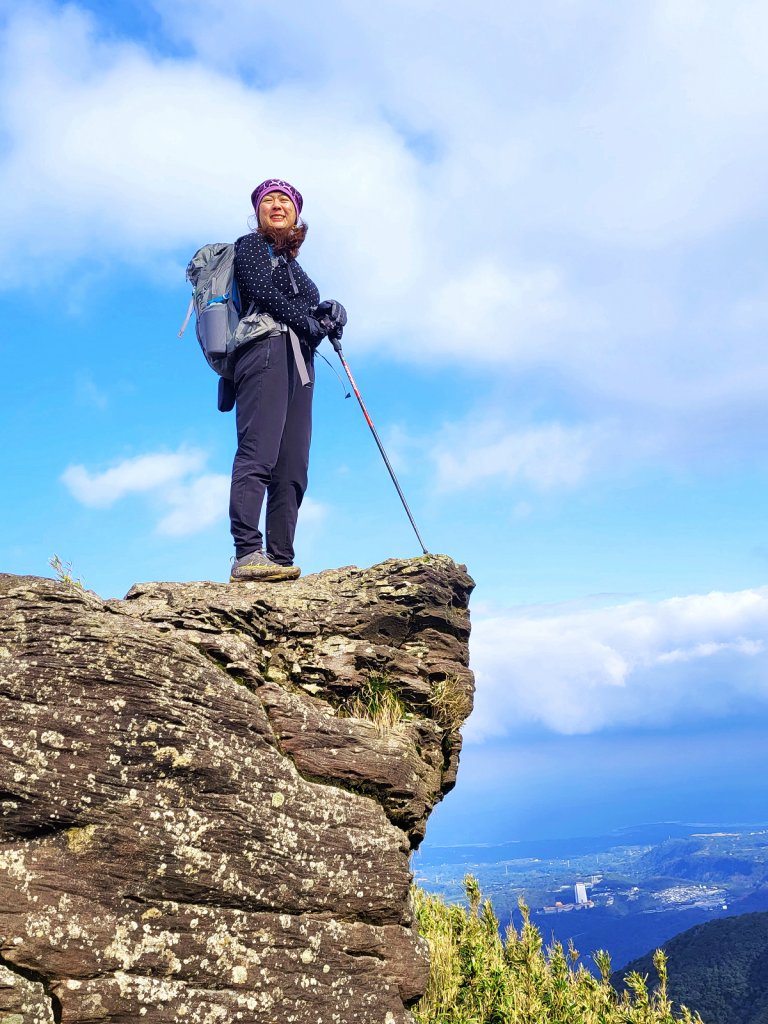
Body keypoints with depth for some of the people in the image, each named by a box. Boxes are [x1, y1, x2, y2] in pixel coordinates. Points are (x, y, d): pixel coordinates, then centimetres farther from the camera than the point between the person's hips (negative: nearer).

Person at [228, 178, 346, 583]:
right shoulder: (250, 246, 14)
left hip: (297, 362, 8)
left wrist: (330, 312, 1)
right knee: (258, 453, -23)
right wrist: (308, 322, -4)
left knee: (292, 469, -5)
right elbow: (261, 290, -4)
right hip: (266, 349, -8)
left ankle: (280, 560, -11)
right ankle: (248, 555, -33)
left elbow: (310, 313, 23)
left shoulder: (293, 267, 34)